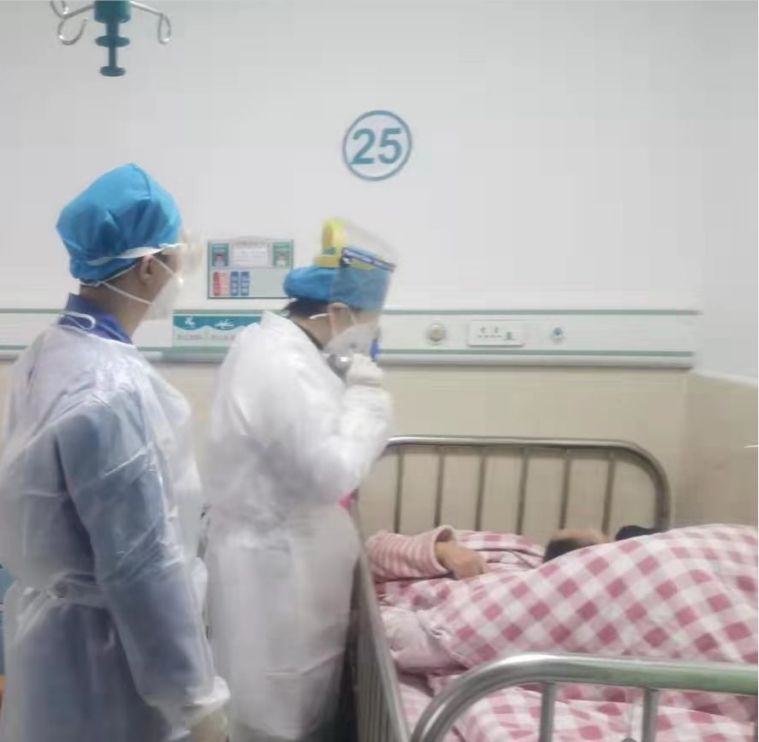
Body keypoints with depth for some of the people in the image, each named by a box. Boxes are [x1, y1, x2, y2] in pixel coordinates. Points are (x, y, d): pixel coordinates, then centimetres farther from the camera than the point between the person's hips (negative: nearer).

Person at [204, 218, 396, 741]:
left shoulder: (273, 343, 8)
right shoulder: (284, 366, -26)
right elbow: (330, 474, -27)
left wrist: (349, 391, 4)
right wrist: (367, 397, -17)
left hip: (279, 557, 10)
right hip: (278, 570, -10)